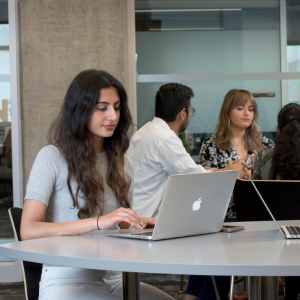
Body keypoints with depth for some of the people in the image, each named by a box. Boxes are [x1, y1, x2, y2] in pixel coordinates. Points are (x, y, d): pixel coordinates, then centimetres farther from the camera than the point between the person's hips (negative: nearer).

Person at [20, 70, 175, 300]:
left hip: (114, 281, 5)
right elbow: (28, 230, -14)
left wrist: (142, 223, -3)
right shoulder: (52, 158, -5)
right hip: (67, 281, -5)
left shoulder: (121, 162, 15)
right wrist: (99, 222, -23)